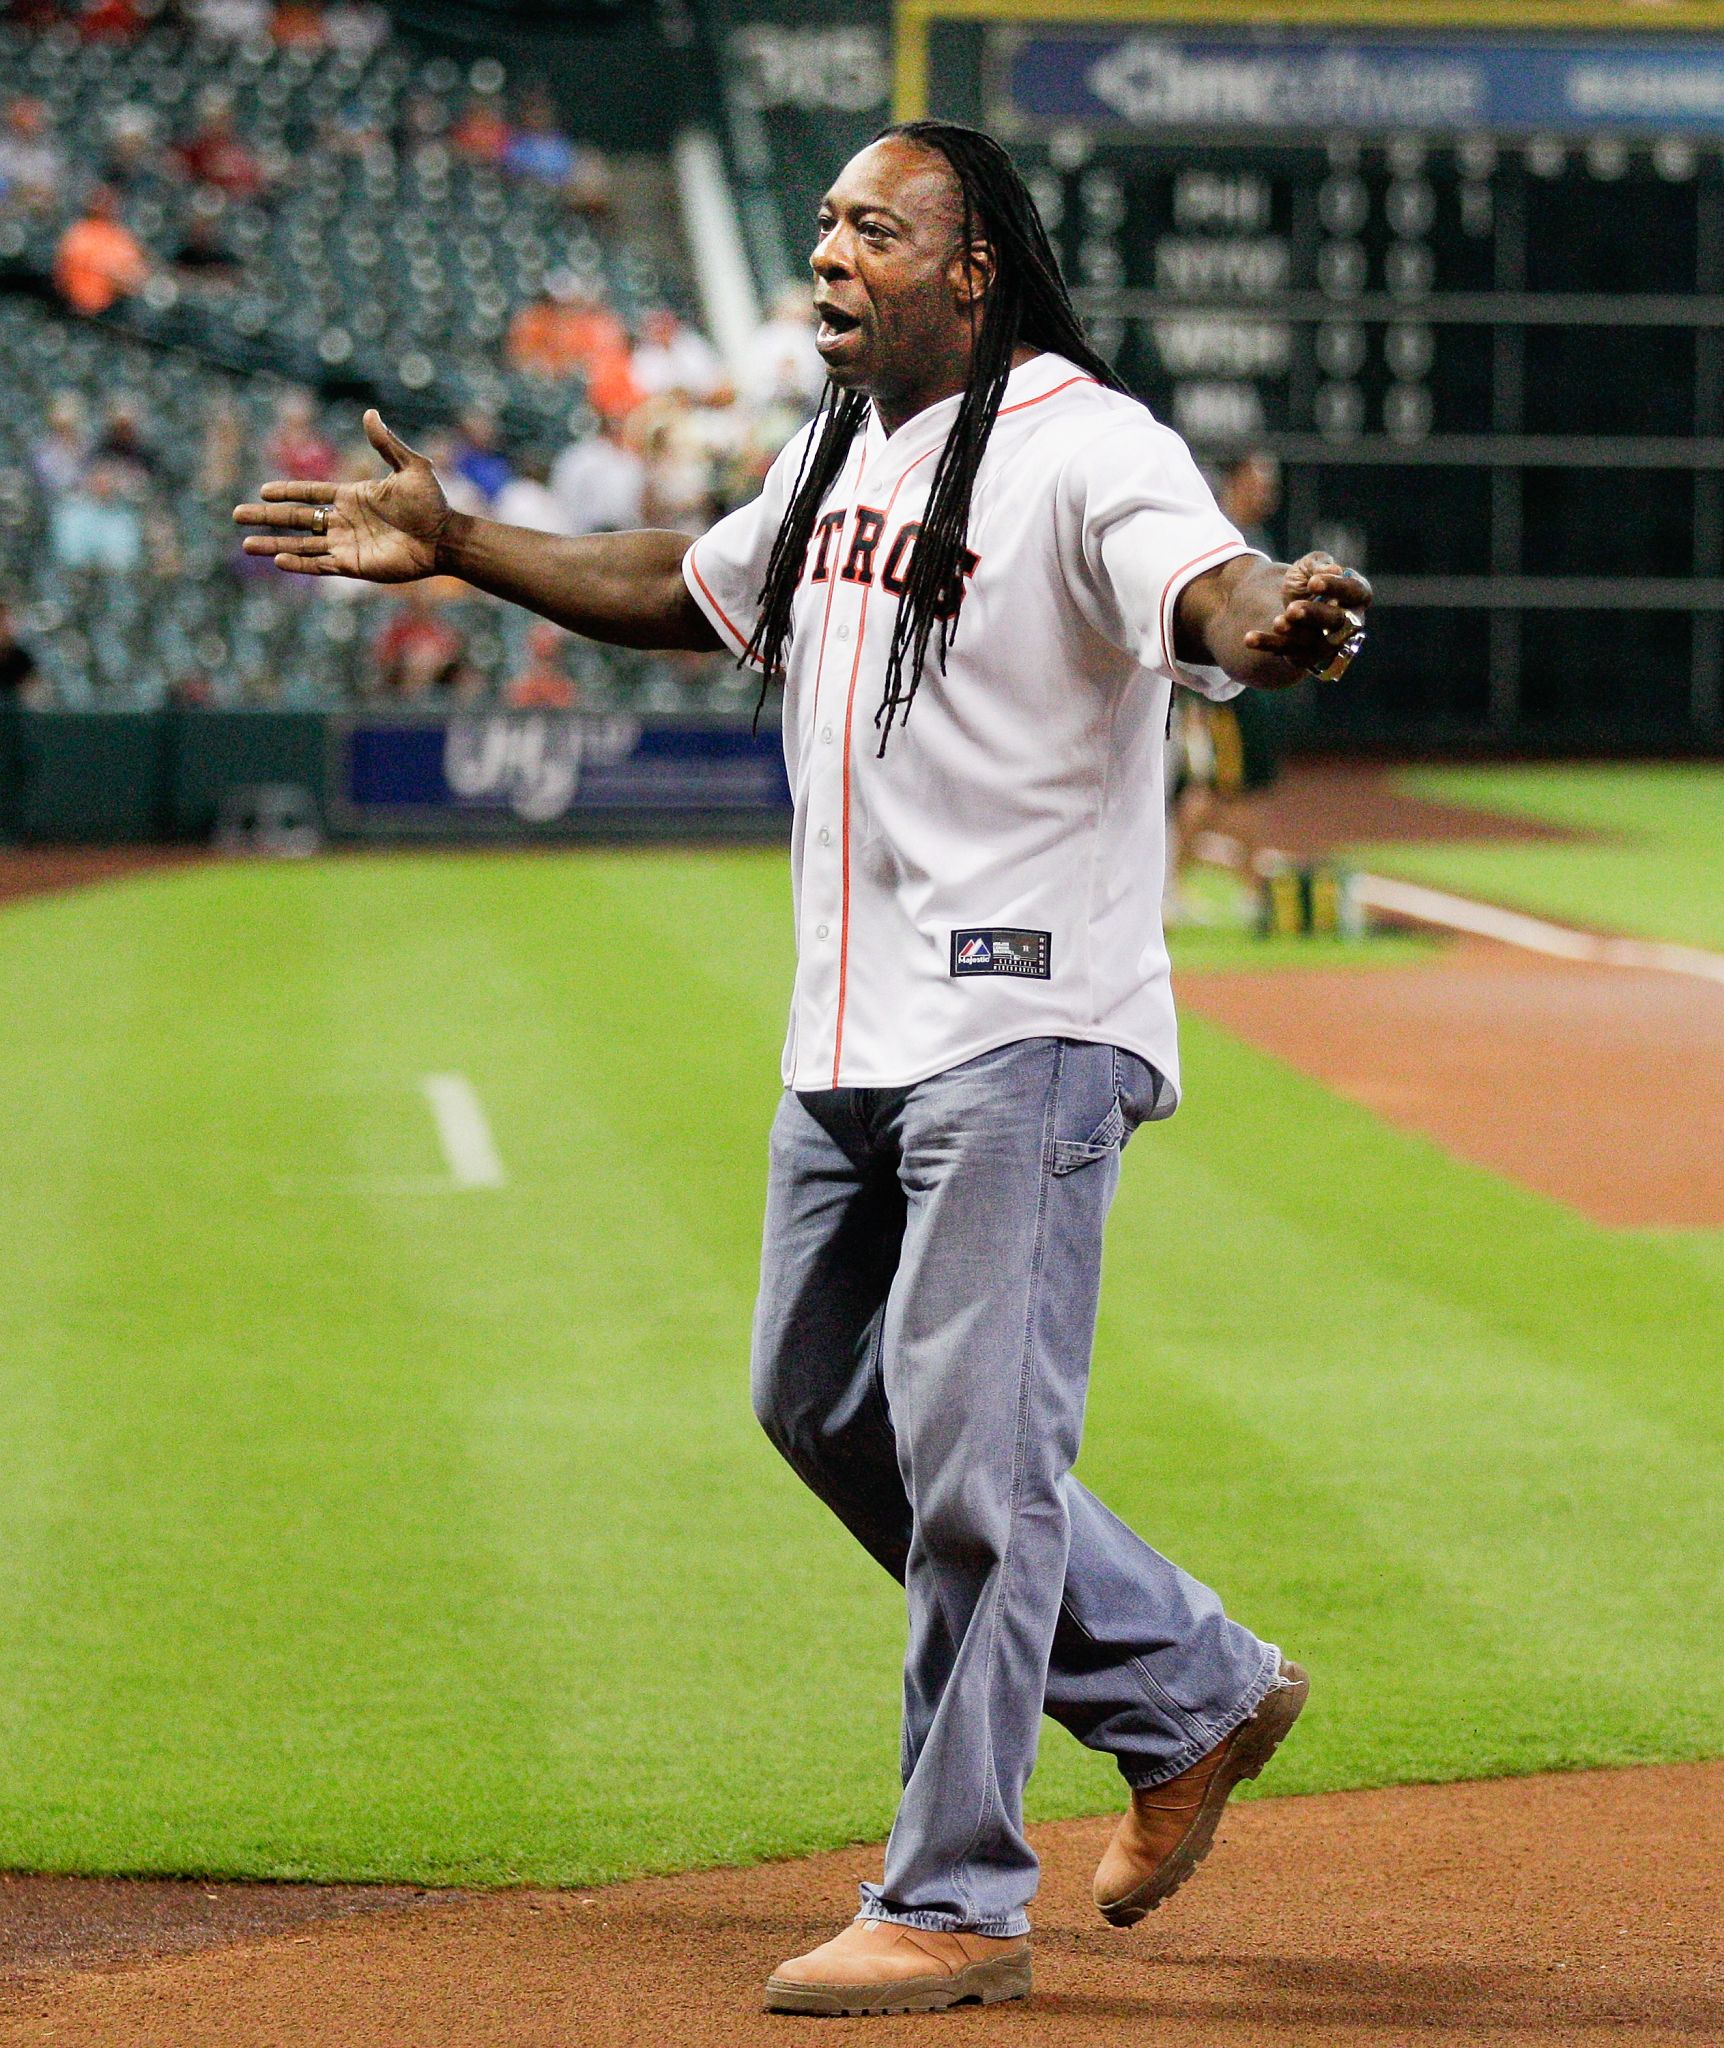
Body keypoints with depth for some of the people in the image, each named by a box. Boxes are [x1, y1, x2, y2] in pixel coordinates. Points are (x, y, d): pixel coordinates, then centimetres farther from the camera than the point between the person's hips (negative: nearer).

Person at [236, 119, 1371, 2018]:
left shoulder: (1082, 445, -14)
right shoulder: (834, 456, 13)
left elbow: (1206, 586, -32)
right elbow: (688, 590, 30)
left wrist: (1269, 626, -55)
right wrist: (457, 549, 27)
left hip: (1024, 1025, -9)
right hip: (851, 1037, 10)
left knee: (968, 1440, -10)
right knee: (825, 1406, 16)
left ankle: (955, 1902, -2)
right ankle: (1191, 1688, 26)